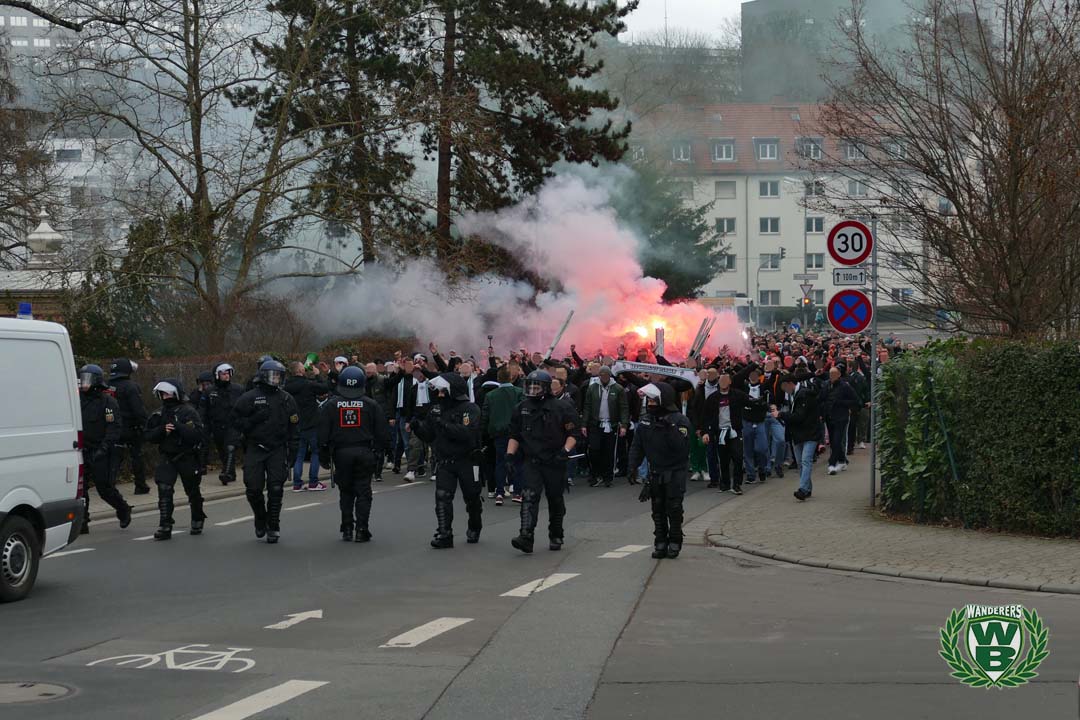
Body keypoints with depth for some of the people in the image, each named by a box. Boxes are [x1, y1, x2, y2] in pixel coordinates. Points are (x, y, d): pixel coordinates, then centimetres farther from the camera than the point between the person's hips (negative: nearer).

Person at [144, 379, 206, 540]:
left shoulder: (188, 412, -10)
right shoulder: (158, 414, 5)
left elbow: (197, 434, -21)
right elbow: (149, 436, 1)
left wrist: (178, 427, -30)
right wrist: (162, 430, -17)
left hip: (187, 457, -3)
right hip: (166, 457, 3)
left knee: (193, 491, 11)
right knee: (164, 489, -13)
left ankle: (197, 521, 34)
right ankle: (165, 527, -12)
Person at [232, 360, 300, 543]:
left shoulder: (287, 400, 9)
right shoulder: (250, 398, -1)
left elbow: (293, 427, 11)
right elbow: (236, 420, 0)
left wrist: (292, 451, 6)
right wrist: (254, 420, -16)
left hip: (277, 450, 2)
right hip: (254, 449, -2)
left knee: (276, 490, -4)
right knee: (254, 488, -4)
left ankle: (273, 527, 6)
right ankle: (260, 519, 22)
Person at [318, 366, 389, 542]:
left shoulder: (330, 405, 2)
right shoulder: (371, 405, 2)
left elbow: (323, 433, 1)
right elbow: (382, 431, 3)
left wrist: (324, 456, 7)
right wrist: (379, 451, 14)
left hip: (341, 453, 1)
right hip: (364, 452, -1)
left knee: (346, 492, 13)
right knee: (363, 491, 4)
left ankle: (347, 530, 11)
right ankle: (361, 530, -2)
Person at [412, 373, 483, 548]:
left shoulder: (470, 409, -13)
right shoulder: (436, 409, 6)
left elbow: (467, 433, -28)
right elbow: (428, 435, 10)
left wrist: (445, 425, -32)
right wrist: (417, 426, -10)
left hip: (467, 460, -4)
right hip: (445, 460, 4)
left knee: (472, 497, 12)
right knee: (442, 496, -12)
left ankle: (474, 528, 36)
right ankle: (444, 534, -10)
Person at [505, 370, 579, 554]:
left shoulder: (561, 408, -5)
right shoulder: (522, 409, 8)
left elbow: (572, 433, -4)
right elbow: (514, 435, 15)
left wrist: (565, 451, -18)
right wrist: (510, 454, 2)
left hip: (555, 462, -2)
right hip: (531, 461, 2)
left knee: (555, 500, 12)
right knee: (529, 497, -16)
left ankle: (556, 536, 29)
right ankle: (526, 537, -24)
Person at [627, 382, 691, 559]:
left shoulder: (680, 420, -13)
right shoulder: (645, 422, 3)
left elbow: (681, 446, -24)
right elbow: (637, 446, 7)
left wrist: (670, 429, -32)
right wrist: (633, 466, -4)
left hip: (675, 471, -5)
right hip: (655, 472, 5)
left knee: (674, 508, -4)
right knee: (658, 509, 6)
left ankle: (675, 543, 7)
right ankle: (660, 542, 12)